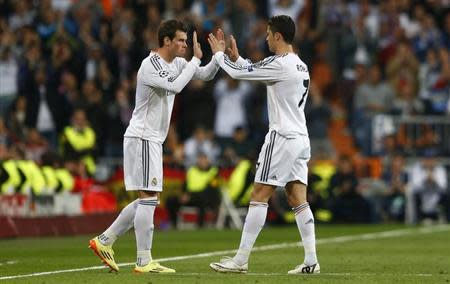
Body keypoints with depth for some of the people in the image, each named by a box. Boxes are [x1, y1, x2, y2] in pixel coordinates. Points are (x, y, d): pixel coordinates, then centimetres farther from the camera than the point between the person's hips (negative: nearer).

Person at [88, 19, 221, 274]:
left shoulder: (176, 63, 11)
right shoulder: (150, 65, -16)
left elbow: (205, 75, 16)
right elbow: (175, 86, -28)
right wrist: (195, 59, -19)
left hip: (152, 140, 10)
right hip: (142, 138, -10)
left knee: (147, 199, 12)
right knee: (149, 197, -10)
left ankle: (104, 241, 16)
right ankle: (144, 261, -9)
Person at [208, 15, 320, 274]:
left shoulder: (279, 64, -14)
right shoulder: (301, 66, 15)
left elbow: (238, 73, -8)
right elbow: (254, 72, 28)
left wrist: (219, 54, 9)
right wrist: (236, 57, 25)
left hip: (282, 138, -8)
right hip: (301, 139, 8)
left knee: (259, 197, -4)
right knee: (299, 200, 6)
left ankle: (241, 260, -3)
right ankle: (311, 261, -1)